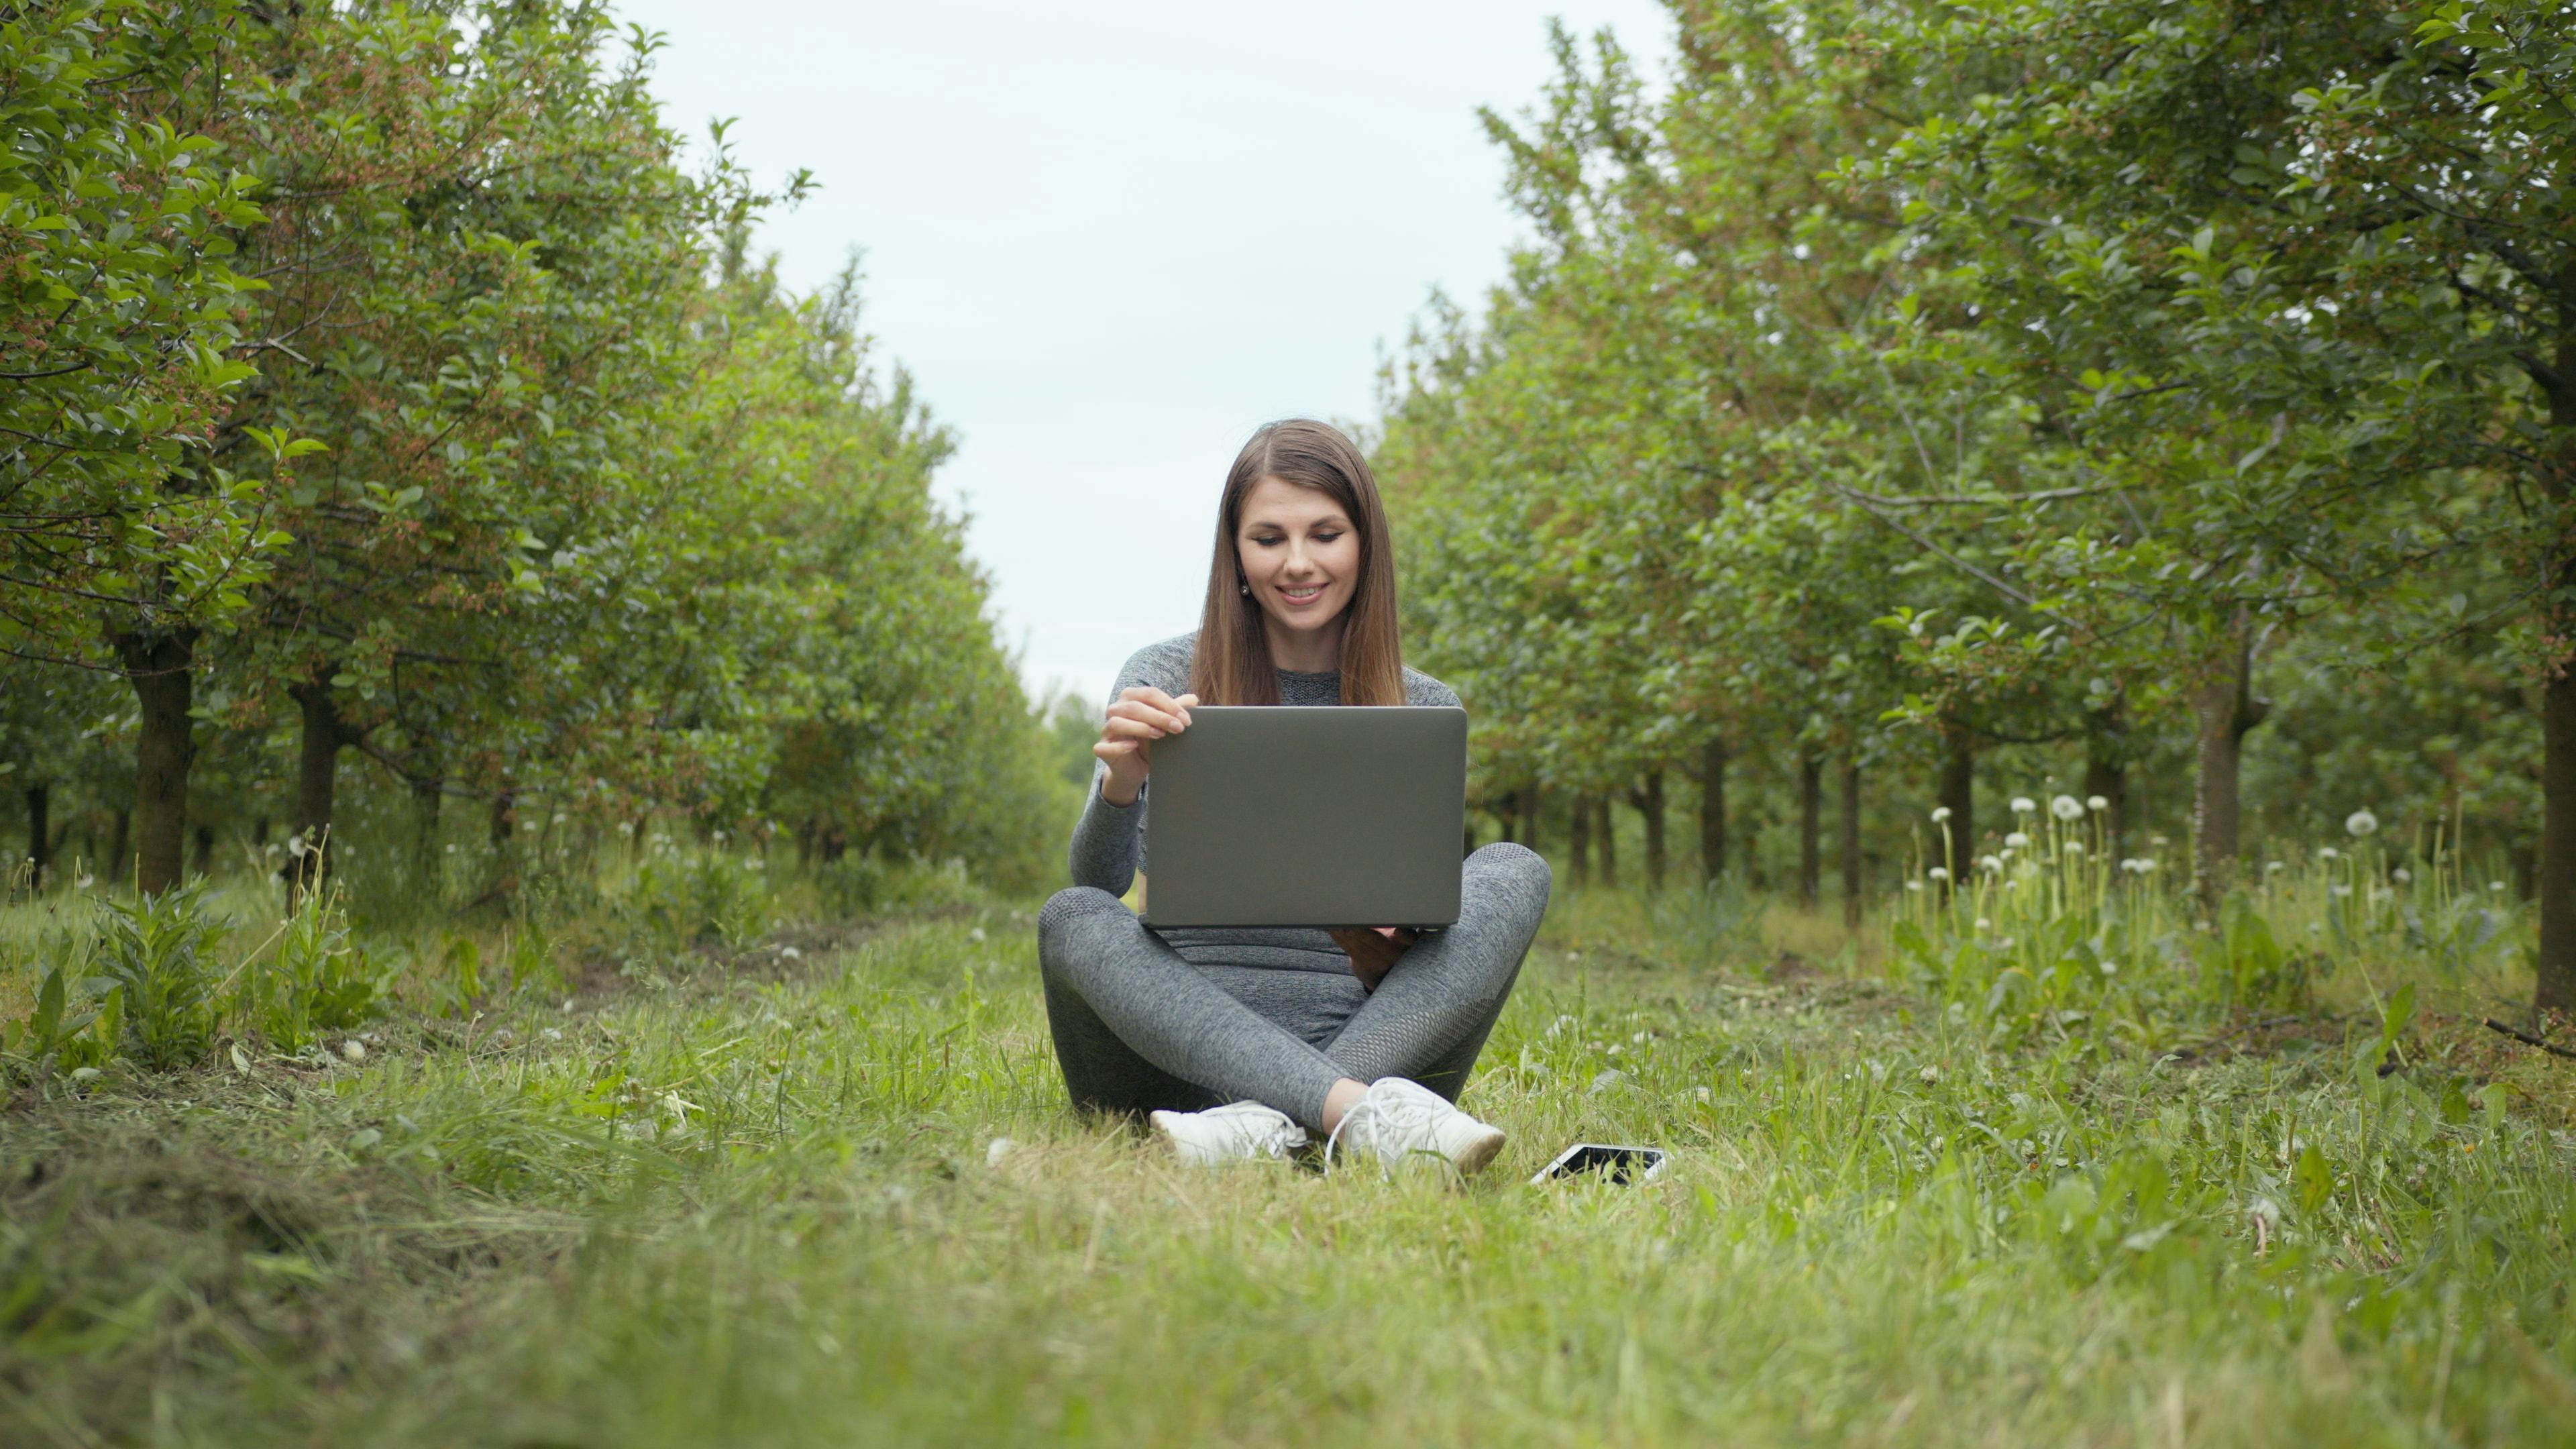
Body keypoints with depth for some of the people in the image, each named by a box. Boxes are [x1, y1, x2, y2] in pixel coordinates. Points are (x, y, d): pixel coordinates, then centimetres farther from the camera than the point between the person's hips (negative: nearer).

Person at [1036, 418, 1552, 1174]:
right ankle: (1359, 1112, -47)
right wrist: (1121, 785, -30)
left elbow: (1431, 918, 10)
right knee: (1072, 919, -29)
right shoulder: (1164, 679, 5)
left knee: (1513, 871, -18)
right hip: (1191, 1041, -1)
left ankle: (1270, 1122, -37)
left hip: (1365, 1040, 1)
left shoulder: (1426, 708, 10)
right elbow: (1098, 883, -7)